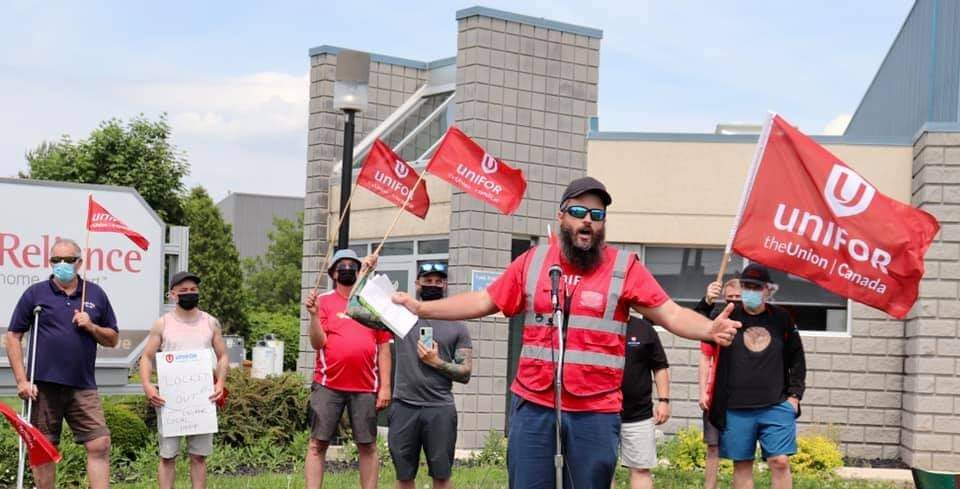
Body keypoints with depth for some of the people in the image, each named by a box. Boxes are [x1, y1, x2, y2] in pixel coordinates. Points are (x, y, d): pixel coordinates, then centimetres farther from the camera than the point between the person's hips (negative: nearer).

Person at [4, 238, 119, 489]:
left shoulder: (96, 294, 11)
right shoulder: (35, 293, 4)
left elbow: (112, 339, 16)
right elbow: (13, 338, 3)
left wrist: (91, 327, -4)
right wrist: (21, 380, -5)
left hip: (83, 387, 2)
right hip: (43, 386, -1)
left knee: (100, 445, -7)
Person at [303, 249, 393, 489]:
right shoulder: (324, 301, 4)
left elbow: (383, 348, 8)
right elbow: (318, 342, -3)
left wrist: (385, 386, 1)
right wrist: (314, 314, -18)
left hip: (365, 388, 2)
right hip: (328, 385, -1)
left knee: (367, 446, 4)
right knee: (317, 444, -1)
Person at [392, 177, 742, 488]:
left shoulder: (624, 268, 0)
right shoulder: (532, 261, 7)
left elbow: (671, 314, -3)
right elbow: (483, 302, 13)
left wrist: (710, 329, -22)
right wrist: (421, 308, 7)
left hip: (595, 413, -2)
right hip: (533, 407, 2)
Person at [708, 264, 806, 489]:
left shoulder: (782, 318, 8)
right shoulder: (728, 317, 3)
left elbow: (797, 360, 13)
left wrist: (794, 395, 5)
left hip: (777, 406, 0)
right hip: (736, 408, 0)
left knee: (780, 462, -5)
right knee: (742, 464, 5)